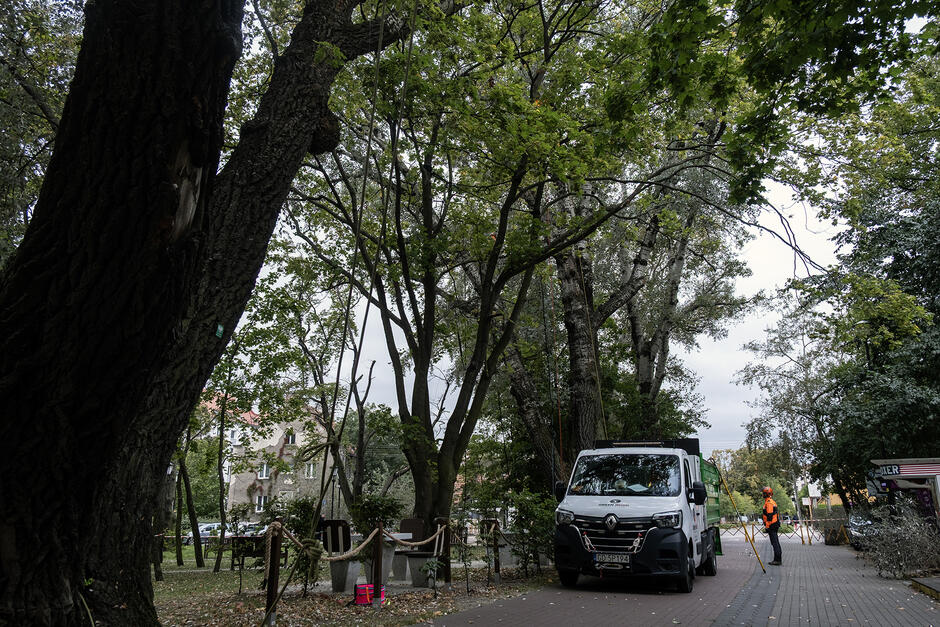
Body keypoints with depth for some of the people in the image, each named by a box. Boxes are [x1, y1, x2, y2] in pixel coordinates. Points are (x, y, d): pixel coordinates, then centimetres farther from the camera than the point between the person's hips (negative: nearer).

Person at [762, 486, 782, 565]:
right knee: (776, 542, 13)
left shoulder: (769, 503, -15)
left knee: (774, 543, -9)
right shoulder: (772, 501, 17)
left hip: (771, 525, -10)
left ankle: (777, 560, -8)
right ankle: (778, 559, 17)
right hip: (775, 524, 10)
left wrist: (767, 526, -19)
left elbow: (769, 516, -21)